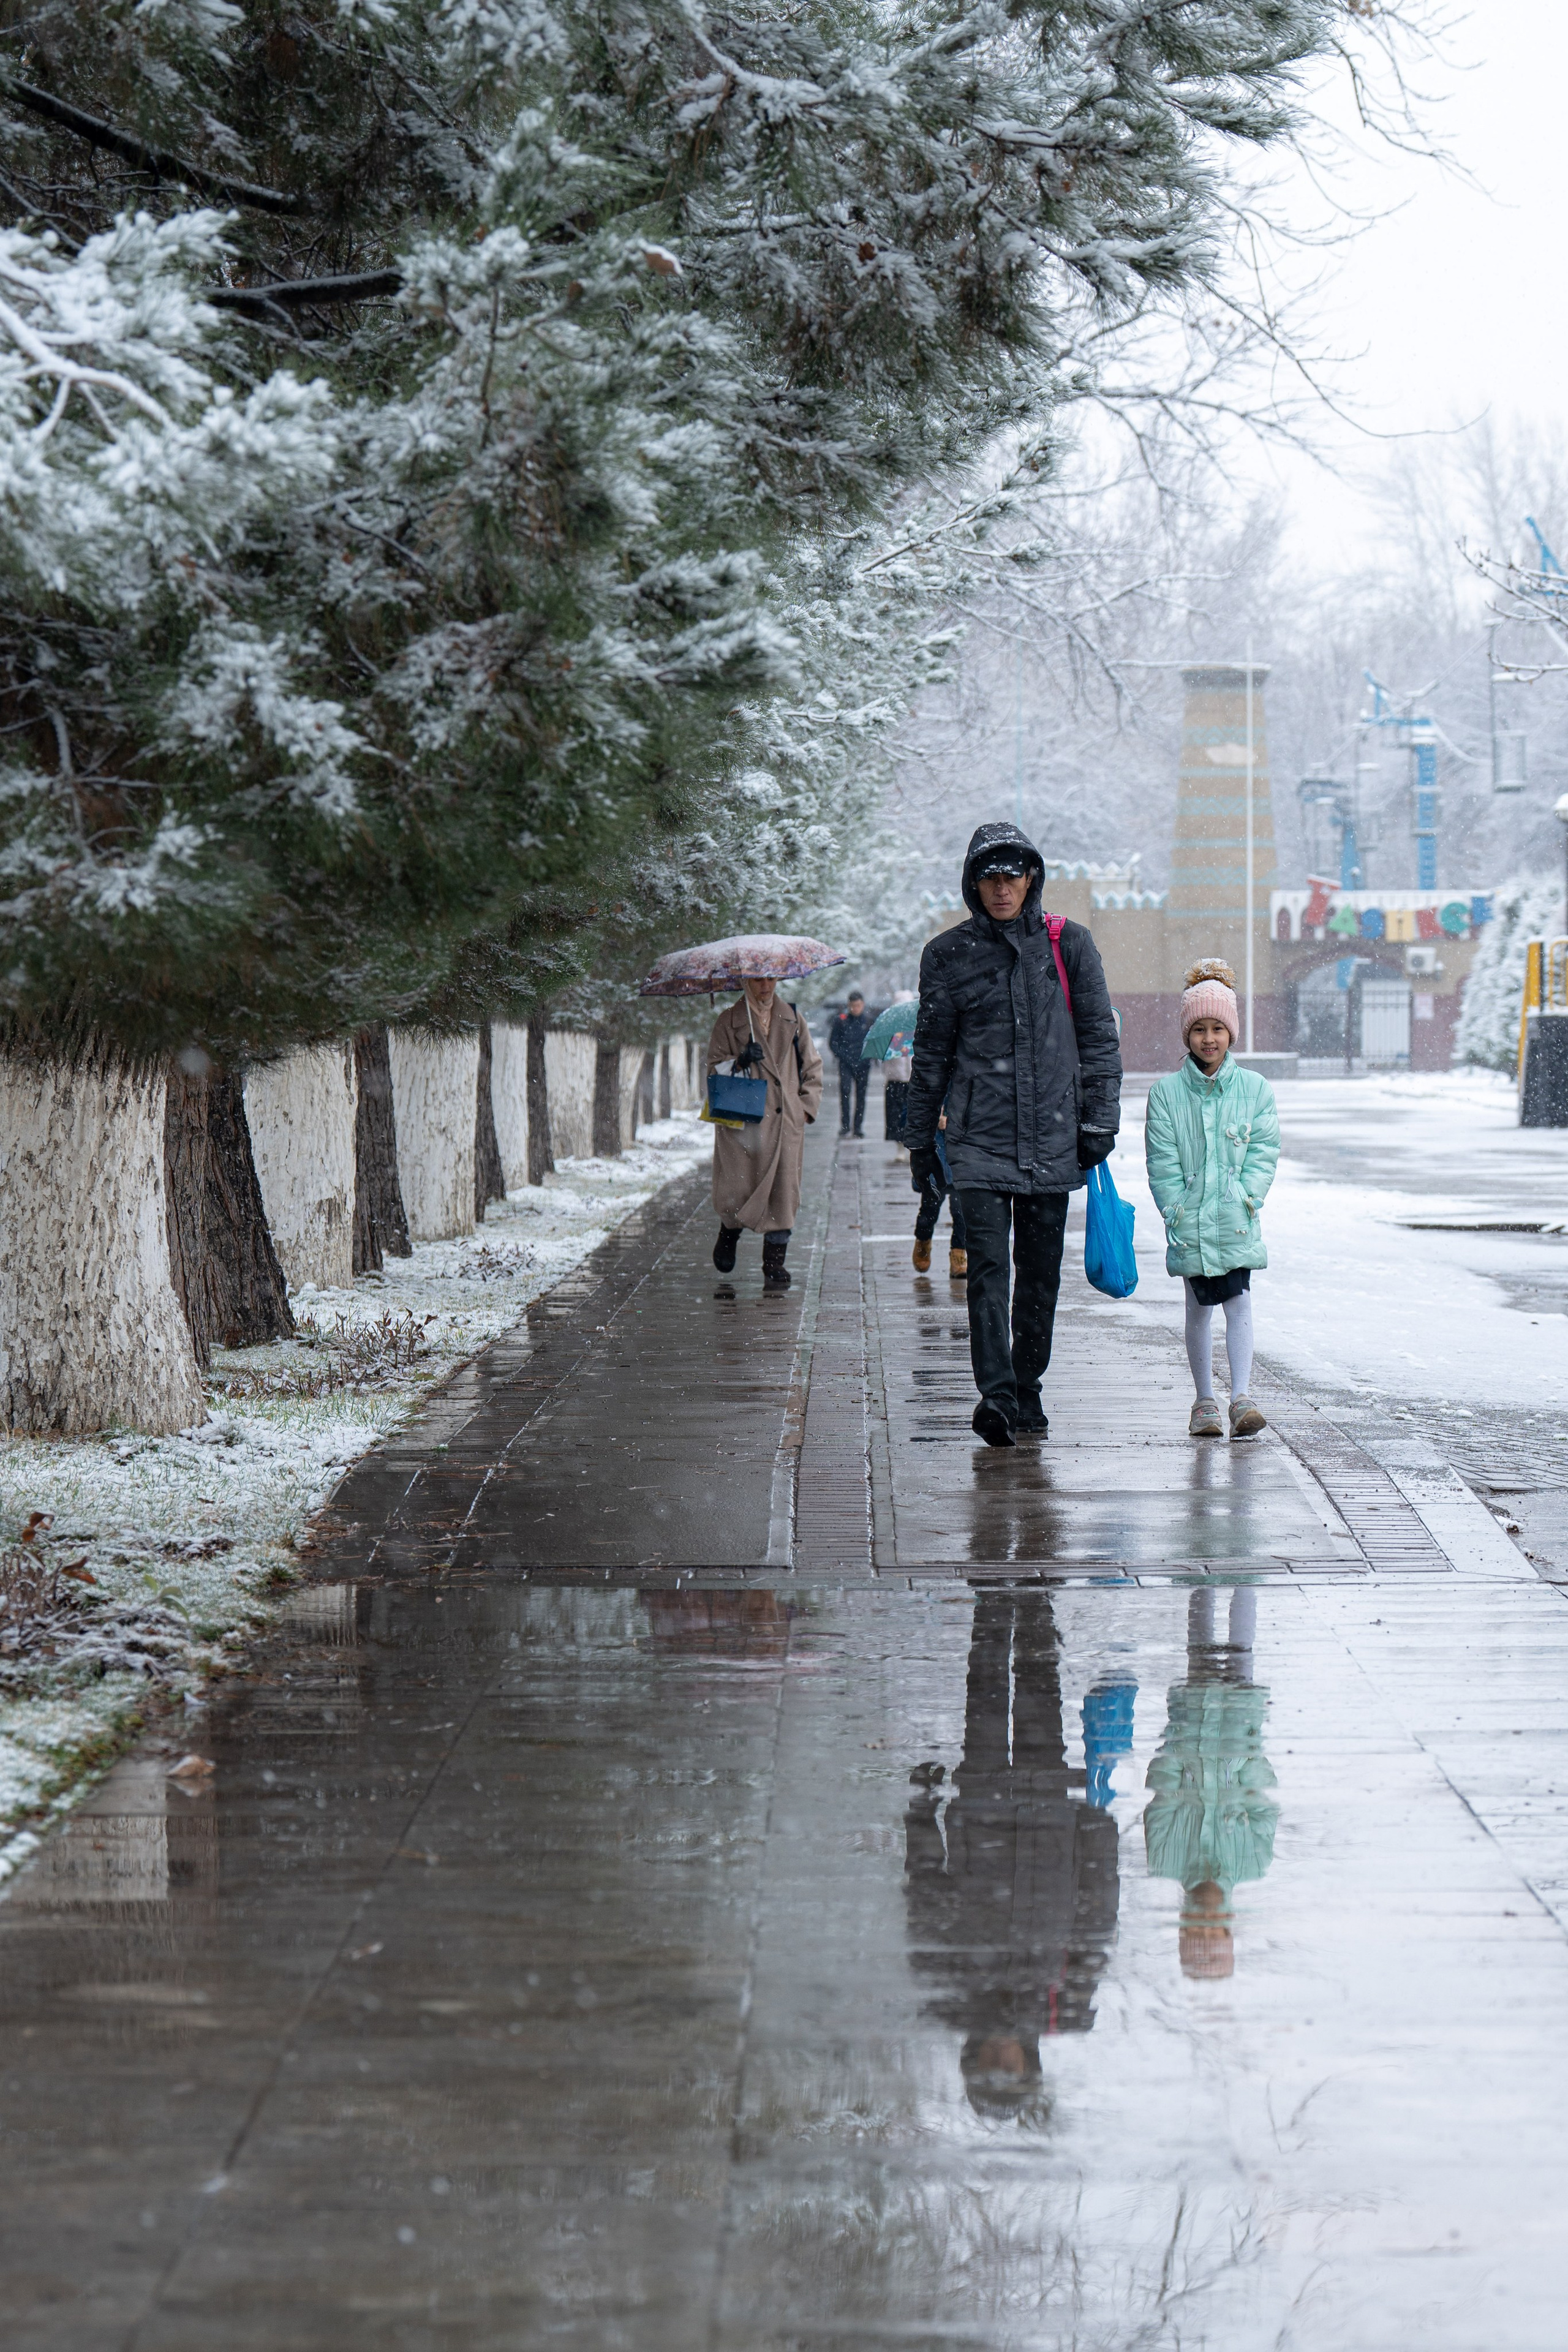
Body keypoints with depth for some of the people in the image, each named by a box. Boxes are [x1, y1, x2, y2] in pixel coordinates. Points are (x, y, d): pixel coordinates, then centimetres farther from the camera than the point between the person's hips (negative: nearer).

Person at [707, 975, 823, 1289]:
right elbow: (713, 1068, 1)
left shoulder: (793, 1020, 12)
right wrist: (739, 1062, -19)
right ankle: (729, 1233, 29)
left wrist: (807, 1105, 6)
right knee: (737, 1190, -4)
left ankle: (774, 1264, 0)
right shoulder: (729, 1021, 5)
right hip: (743, 1121, -2)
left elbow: (812, 1066, 18)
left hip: (785, 1120, 2)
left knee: (783, 1192, -5)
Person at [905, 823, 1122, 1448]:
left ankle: (1028, 1392, 18)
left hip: (1052, 1138, 1)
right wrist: (920, 1140, 11)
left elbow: (1099, 1037, 8)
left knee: (1041, 1273, 7)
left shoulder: (1068, 945, 5)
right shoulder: (949, 955, 4)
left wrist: (1100, 1119, 1)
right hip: (979, 1138, -1)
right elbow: (931, 1055, 10)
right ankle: (996, 1395, -21)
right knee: (988, 1266, -14)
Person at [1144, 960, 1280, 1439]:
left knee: (1239, 1303, -10)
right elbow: (1162, 1161, -1)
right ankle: (1204, 1402, 19)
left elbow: (1264, 1152, 2)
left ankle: (1241, 1398, -14)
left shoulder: (1255, 1089, 3)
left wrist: (1245, 1199, -10)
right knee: (1199, 1309, 9)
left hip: (1236, 1221, 0)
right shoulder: (1166, 1092, 1)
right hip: (1189, 1223, 0)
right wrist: (1178, 1212, -9)